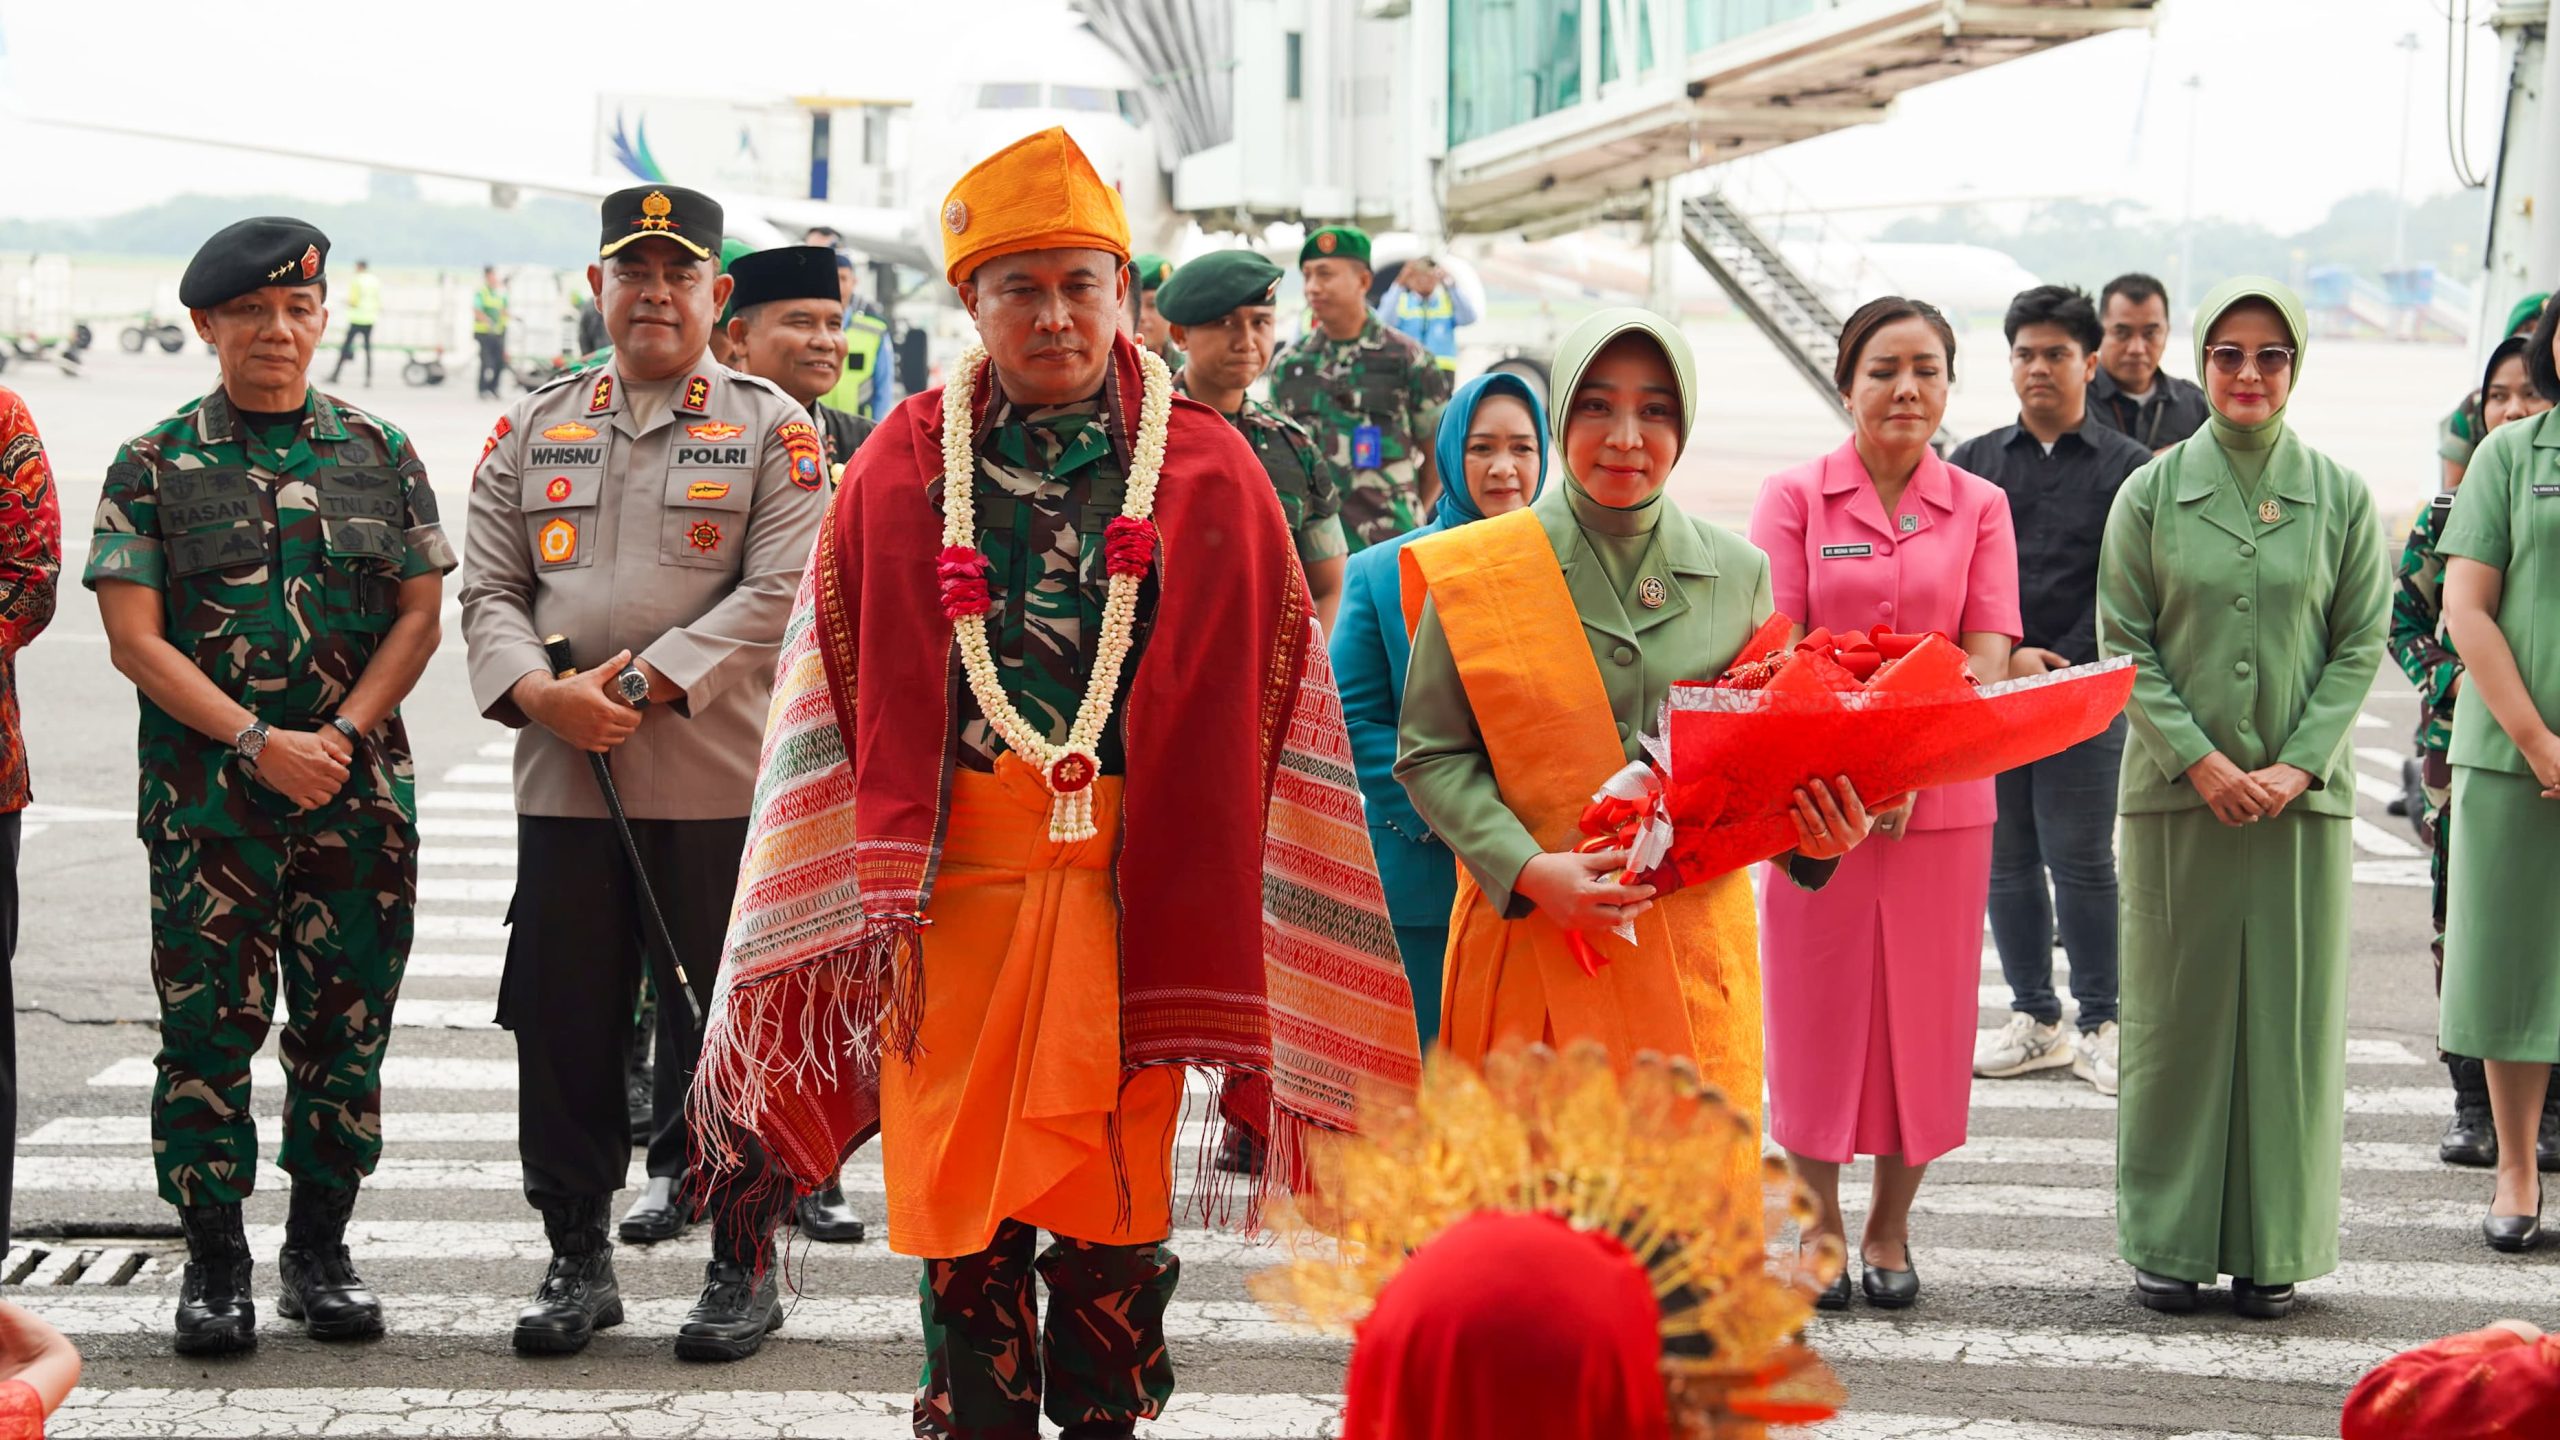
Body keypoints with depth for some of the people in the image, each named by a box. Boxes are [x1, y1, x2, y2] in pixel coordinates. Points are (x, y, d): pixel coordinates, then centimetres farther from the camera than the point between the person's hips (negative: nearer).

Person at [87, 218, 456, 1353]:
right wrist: (259, 742, -13)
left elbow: (420, 616, 7)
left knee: (346, 1023, 5)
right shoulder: (154, 466, 2)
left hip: (360, 789, 2)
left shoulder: (379, 454, 9)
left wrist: (344, 734, -8)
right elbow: (135, 638, -4)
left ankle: (320, 1246, 17)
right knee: (209, 1025, -2)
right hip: (205, 793, -2)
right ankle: (214, 1260, 9)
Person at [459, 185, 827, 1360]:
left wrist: (647, 683, -17)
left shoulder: (773, 430, 2)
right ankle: (577, 1258, 18)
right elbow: (489, 588, 8)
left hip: (720, 785, -3)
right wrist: (538, 689, -12)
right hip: (562, 778, 3)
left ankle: (743, 1265, 13)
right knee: (563, 1029, 6)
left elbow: (780, 594, -8)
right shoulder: (534, 428, 12)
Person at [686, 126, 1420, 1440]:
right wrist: (880, 890, -3)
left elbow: (1252, 711, 5)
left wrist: (1212, 924, -1)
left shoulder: (1207, 474, 5)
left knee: (1116, 1198, 1)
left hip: (1134, 880, -1)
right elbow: (850, 692, 7)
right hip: (957, 878, 1)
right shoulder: (904, 466, 8)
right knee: (960, 1194, 2)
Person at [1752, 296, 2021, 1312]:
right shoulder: (1796, 497, 3)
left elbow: (1987, 661, -2)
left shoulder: (1979, 507, 7)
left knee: (1923, 1011, 4)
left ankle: (1890, 1229, 18)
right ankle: (1821, 1227, 16)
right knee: (1819, 1009, 2)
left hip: (1943, 799, 1)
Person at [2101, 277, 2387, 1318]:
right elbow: (2124, 645, 0)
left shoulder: (2341, 498, 4)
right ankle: (2169, 1241, 12)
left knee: (2291, 1016, 3)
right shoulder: (2151, 492, 3)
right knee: (2176, 1014, 3)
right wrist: (2200, 760, -10)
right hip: (2177, 792, -1)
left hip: (2306, 796, 1)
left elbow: (2362, 645, 3)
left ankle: (2272, 1247, 11)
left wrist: (2298, 766, -9)